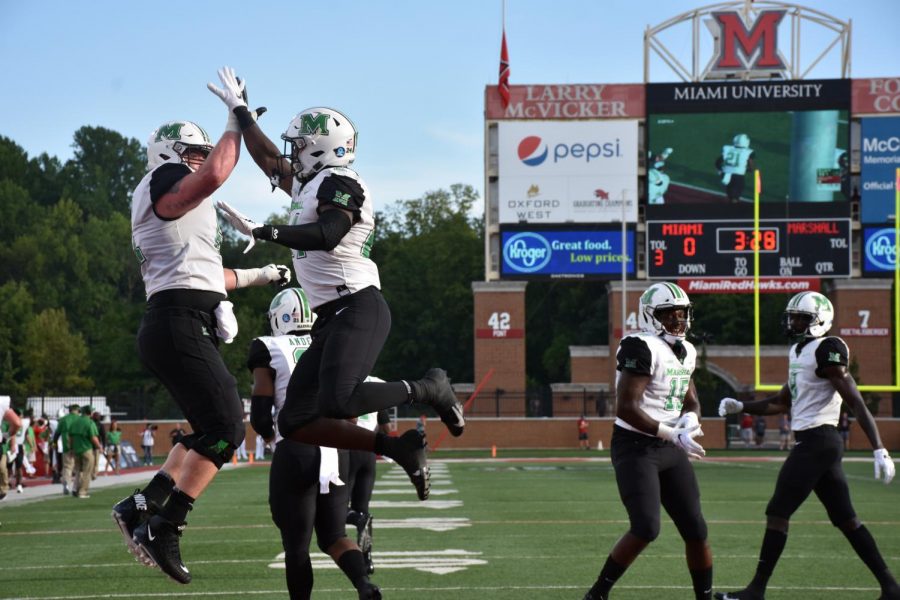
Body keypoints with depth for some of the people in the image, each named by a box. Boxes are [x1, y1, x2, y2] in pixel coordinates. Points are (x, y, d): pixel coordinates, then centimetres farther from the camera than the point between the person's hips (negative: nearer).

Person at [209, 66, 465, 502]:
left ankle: (428, 389, -4)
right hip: (330, 319, 10)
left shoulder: (340, 184, -8)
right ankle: (398, 449, 3)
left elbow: (326, 235, -26)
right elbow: (269, 160, 36)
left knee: (336, 404, -28)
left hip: (357, 309, -10)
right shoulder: (308, 184, 19)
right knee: (294, 422, 2)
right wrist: (239, 111, 40)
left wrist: (261, 231, -29)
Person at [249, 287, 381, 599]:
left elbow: (260, 418, -2)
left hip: (295, 453, -4)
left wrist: (270, 435, 19)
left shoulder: (269, 350, 1)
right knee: (333, 535, 13)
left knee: (296, 543, 7)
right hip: (336, 451, 4)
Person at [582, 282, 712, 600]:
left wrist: (691, 417, -2)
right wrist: (673, 434, -20)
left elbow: (691, 401, 23)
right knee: (646, 528, -18)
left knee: (696, 529, 5)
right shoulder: (642, 348, -16)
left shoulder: (685, 352, 11)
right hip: (635, 446, -8)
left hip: (669, 449, 8)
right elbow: (626, 409, -22)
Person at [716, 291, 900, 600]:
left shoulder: (826, 351, -13)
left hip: (816, 442, -10)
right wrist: (740, 406, 15)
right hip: (820, 443, 10)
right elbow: (782, 402, 26)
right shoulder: (799, 352, 16)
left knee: (777, 513, -5)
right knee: (845, 519, 10)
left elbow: (857, 404, -17)